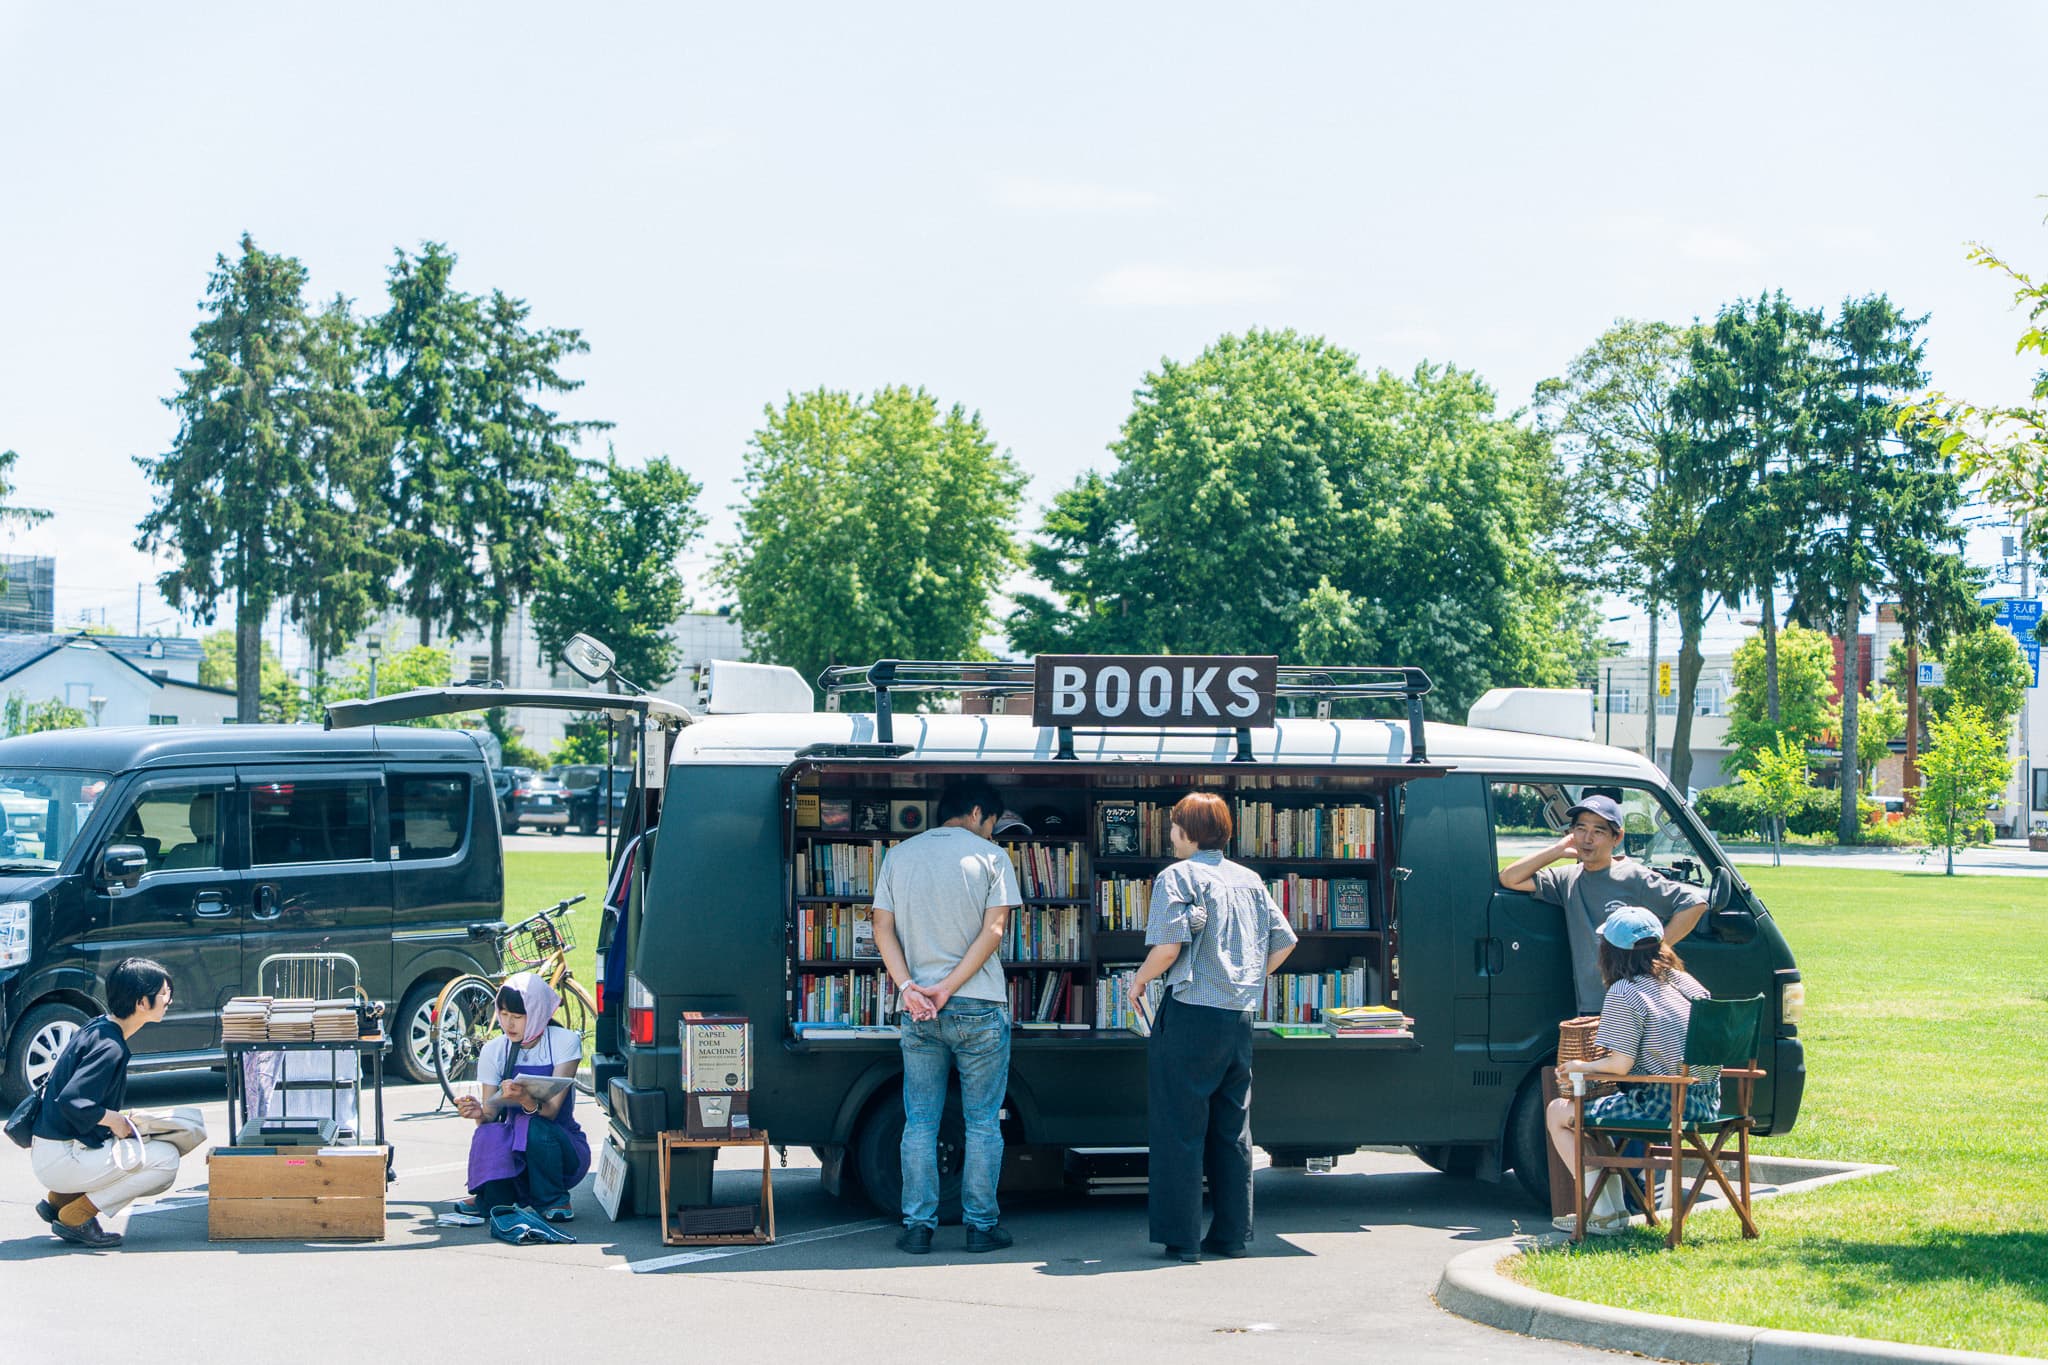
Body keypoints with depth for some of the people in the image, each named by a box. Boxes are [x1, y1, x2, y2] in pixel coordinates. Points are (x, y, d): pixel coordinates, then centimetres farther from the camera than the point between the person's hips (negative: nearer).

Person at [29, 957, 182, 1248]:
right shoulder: (109, 1047, -20)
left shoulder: (97, 1028, 9)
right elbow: (70, 1101, -29)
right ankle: (75, 1218, -6)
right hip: (59, 1160, -10)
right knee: (165, 1160, -13)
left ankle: (60, 1200, 14)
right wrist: (112, 1118, -14)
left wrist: (118, 1120, 10)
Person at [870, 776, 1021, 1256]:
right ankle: (981, 1225, 4)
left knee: (920, 1122, 6)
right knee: (983, 1122, 4)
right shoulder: (991, 857, 0)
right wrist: (949, 988, -12)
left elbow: (883, 928, 3)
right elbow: (993, 930, -9)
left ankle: (917, 1225, 3)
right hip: (980, 1008, -3)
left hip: (918, 1012, 3)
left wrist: (908, 987, -6)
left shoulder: (899, 856, 10)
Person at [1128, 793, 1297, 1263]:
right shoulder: (1248, 880, 13)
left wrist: (1141, 978, 0)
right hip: (1240, 1015, 6)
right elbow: (1284, 941, 13)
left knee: (1180, 1130, 0)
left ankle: (1182, 1238, -1)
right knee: (1232, 1130, 12)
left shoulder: (1178, 877, -7)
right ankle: (1232, 1234, 14)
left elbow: (1167, 946, -17)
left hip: (1191, 1015, -6)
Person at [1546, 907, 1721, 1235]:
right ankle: (1616, 1209, 27)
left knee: (1558, 1112, 7)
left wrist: (1582, 1067, 2)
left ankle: (1603, 1214, 5)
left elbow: (1620, 1064, -18)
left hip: (1661, 1106, -9)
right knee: (1598, 1109, 32)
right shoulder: (1685, 983, 10)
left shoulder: (1624, 993, -14)